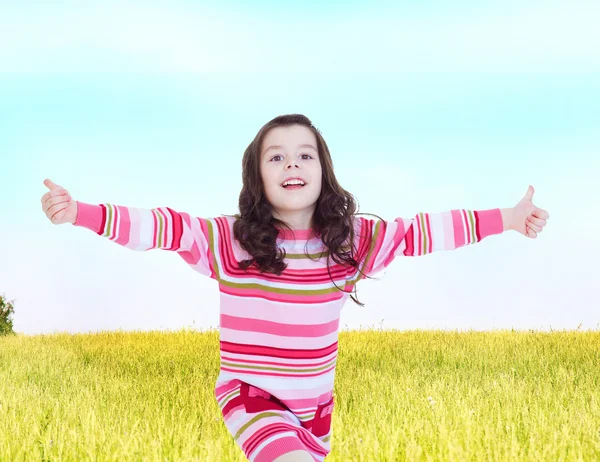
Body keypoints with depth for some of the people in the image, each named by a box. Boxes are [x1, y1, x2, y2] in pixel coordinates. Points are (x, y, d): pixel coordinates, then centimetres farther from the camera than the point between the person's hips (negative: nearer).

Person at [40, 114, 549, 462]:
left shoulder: (351, 238, -3)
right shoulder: (229, 239, -13)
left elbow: (418, 231, 3)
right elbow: (163, 227, -21)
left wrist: (508, 219, 6)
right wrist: (79, 212, -34)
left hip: (315, 405, 5)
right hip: (253, 398, -4)